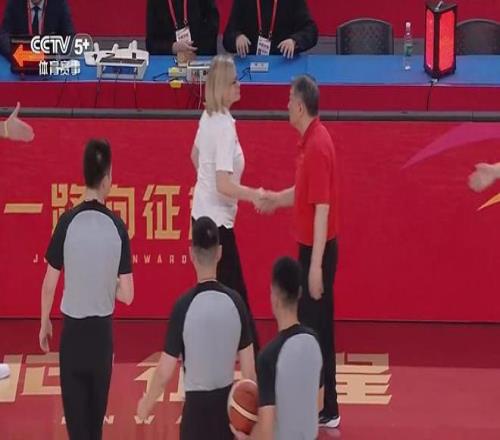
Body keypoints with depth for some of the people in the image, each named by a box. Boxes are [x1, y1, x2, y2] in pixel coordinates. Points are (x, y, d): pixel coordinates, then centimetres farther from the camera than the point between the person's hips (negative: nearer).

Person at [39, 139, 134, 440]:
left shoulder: (68, 222, -13)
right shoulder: (118, 227, -9)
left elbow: (49, 284, -6)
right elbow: (127, 295, -7)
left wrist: (45, 323, 9)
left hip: (73, 329, -2)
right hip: (103, 329, 2)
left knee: (76, 413, 2)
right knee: (96, 410, 19)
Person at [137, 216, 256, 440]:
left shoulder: (184, 306, -14)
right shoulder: (235, 302, -5)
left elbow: (164, 372, -9)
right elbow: (249, 370, 1)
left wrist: (147, 403, 9)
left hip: (197, 405, -4)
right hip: (227, 404, 4)